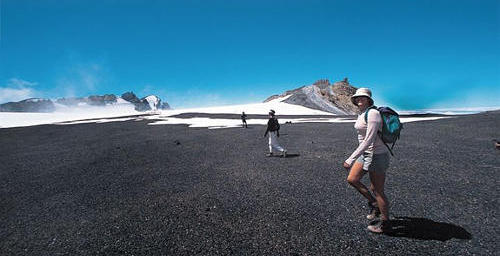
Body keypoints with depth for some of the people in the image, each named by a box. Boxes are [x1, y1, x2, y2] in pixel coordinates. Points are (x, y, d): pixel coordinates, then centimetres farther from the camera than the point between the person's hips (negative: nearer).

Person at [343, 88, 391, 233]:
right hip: (365, 153, 9)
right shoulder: (361, 114, 8)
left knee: (377, 191, 5)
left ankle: (385, 224, 27)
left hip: (376, 155, -9)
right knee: (352, 179, 9)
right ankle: (374, 204, 29)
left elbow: (369, 140, -28)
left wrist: (351, 159, -30)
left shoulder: (373, 113, -21)